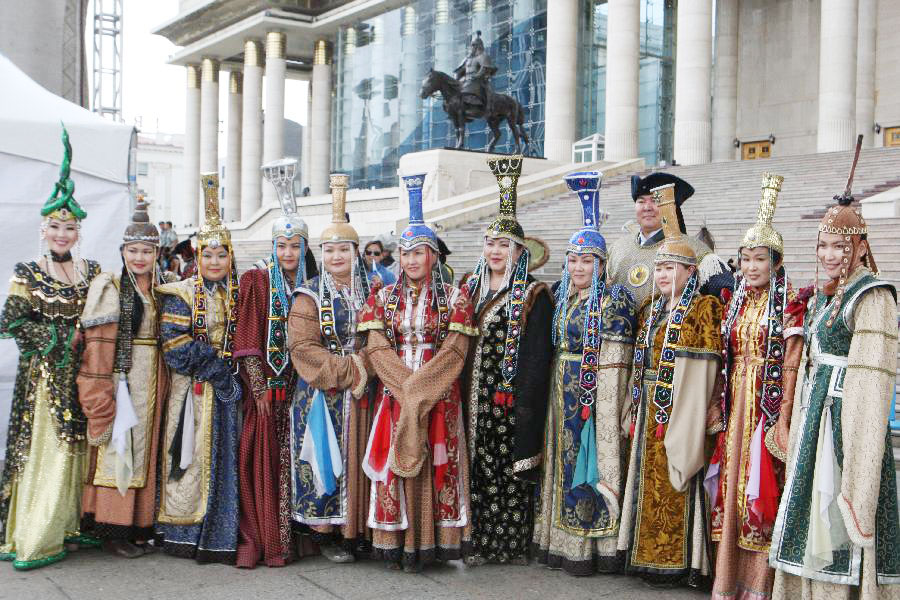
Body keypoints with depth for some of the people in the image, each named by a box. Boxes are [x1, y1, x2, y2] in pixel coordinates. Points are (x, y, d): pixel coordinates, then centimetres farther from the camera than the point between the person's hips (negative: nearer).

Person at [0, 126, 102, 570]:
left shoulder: (92, 272, 10)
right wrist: (64, 336, -12)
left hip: (83, 374, 4)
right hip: (44, 375, -4)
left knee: (78, 448, 6)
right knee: (45, 450, -5)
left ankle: (70, 525, 16)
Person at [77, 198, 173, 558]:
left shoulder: (161, 291, 12)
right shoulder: (109, 288, -5)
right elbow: (99, 343, -11)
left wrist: (161, 385, 5)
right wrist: (101, 393, -18)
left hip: (152, 382, 6)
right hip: (121, 378, -5)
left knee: (145, 450, 9)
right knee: (117, 450, -3)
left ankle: (138, 526, 18)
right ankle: (113, 532, 5)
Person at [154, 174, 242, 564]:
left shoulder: (237, 295, 11)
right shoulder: (180, 295, -2)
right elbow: (174, 344, -12)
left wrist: (228, 368, -2)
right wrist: (216, 368, -14)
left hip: (227, 387, 4)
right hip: (191, 388, -4)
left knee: (225, 458, 3)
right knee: (192, 457, -2)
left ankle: (220, 537, 11)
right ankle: (185, 535, 9)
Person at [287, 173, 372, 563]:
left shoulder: (371, 293, 11)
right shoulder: (309, 297, -1)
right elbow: (302, 347, -10)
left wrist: (363, 367, -7)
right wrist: (346, 369, -16)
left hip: (361, 395, 3)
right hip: (322, 395, -3)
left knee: (357, 459, 5)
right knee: (326, 461, -1)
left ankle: (356, 530, 16)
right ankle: (324, 532, 10)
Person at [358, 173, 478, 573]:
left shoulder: (453, 298, 2)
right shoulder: (384, 297, 10)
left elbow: (454, 350, -6)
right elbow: (376, 348, 0)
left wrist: (418, 389, -14)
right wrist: (405, 385, -12)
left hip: (438, 397, -2)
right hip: (393, 395, 2)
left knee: (434, 466, -3)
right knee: (394, 465, 0)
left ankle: (427, 543, 4)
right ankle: (397, 542, 7)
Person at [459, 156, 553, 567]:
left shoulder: (534, 295, -3)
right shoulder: (470, 288, 13)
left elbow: (536, 356, -8)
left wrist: (527, 406, -15)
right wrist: (462, 392, 6)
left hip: (511, 397, -4)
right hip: (475, 397, 5)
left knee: (513, 472, 0)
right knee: (479, 469, 6)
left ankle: (515, 544, 10)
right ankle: (481, 543, 14)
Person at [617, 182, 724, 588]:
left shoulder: (703, 309, -9)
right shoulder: (653, 310, 15)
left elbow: (702, 372, -15)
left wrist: (689, 421, -20)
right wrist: (636, 411, 12)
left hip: (681, 409, -8)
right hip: (650, 409, 8)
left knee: (675, 482, -3)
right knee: (650, 478, 11)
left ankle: (678, 562, 7)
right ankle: (649, 555, 20)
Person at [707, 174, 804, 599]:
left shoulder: (787, 304, -6)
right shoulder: (736, 302, 12)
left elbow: (791, 364, -10)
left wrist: (784, 416, -16)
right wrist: (721, 406, 9)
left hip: (768, 404, -6)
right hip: (737, 404, 6)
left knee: (762, 488, -3)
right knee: (731, 487, 7)